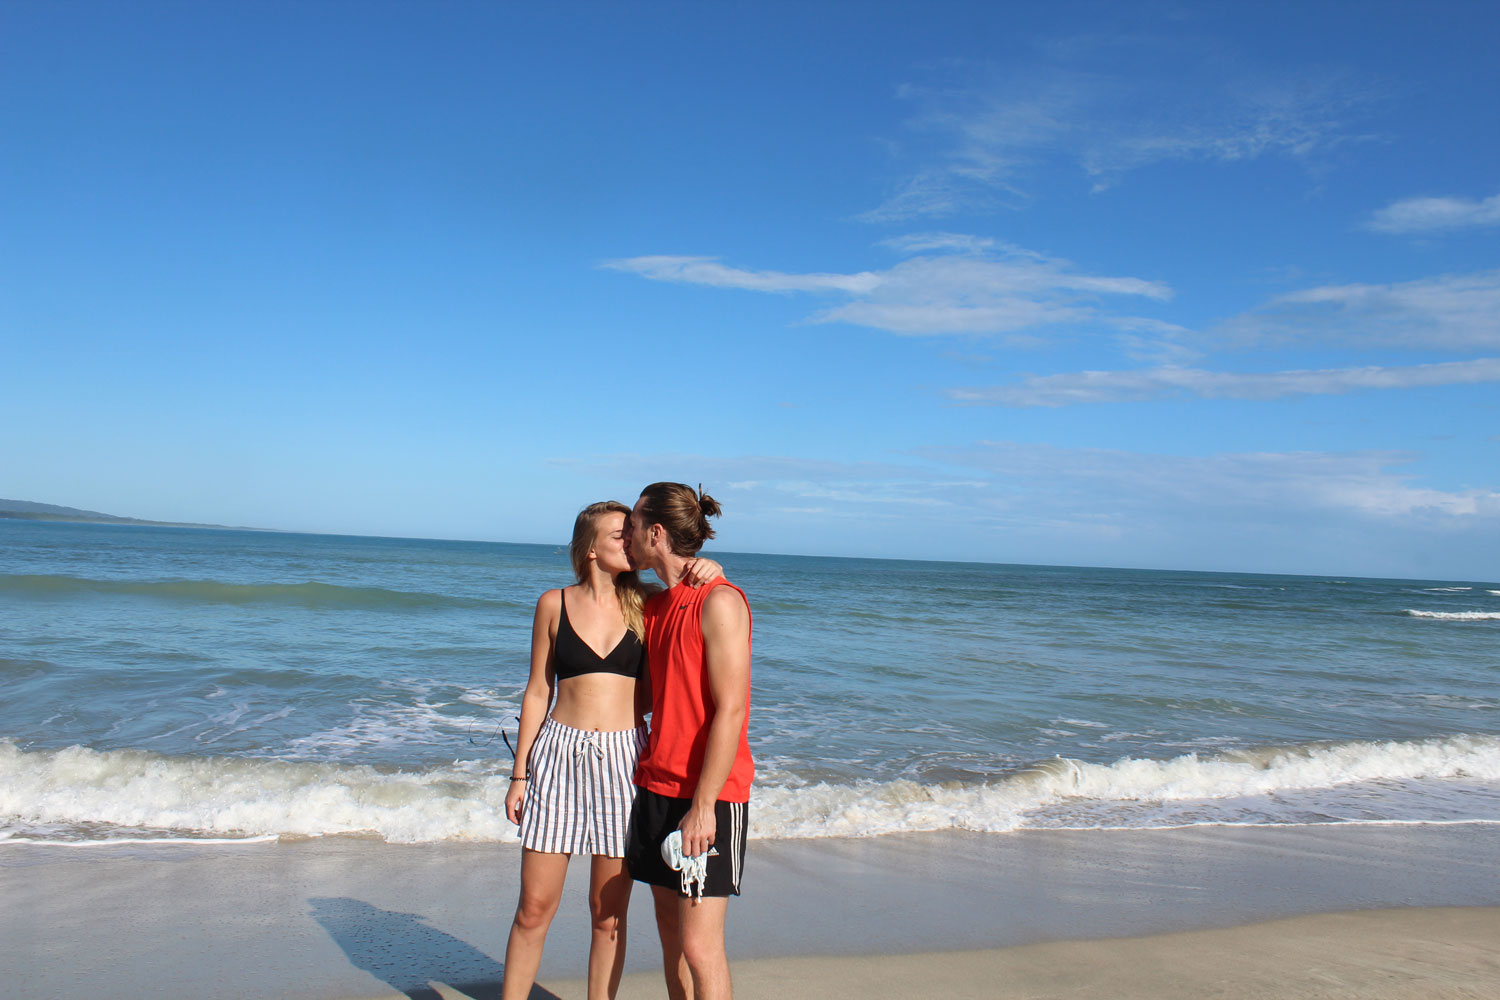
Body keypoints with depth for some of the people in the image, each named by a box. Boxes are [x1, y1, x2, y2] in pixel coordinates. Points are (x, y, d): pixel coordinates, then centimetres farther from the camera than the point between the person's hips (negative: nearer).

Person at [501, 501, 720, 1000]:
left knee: (609, 913, 7)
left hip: (624, 760, 0)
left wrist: (710, 569, -10)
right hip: (559, 753, 0)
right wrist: (519, 773, 7)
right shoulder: (554, 604, 4)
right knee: (534, 907, 4)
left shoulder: (645, 603, 4)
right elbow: (538, 692, 8)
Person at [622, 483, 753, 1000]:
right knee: (670, 932, 12)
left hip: (707, 798, -8)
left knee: (699, 946, -6)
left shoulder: (719, 602, -13)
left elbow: (730, 712, -18)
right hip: (656, 785, 8)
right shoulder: (655, 605, 13)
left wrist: (702, 806, -20)